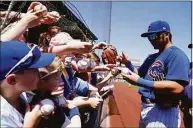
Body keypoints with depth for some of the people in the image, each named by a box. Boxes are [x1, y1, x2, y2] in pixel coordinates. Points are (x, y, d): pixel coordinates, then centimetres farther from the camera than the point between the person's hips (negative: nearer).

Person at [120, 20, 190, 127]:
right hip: (145, 108, 9)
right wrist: (128, 63, 2)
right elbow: (139, 74, 20)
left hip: (163, 112, -9)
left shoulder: (177, 55, -15)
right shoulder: (152, 57, 14)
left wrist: (139, 81, -29)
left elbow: (177, 87, -28)